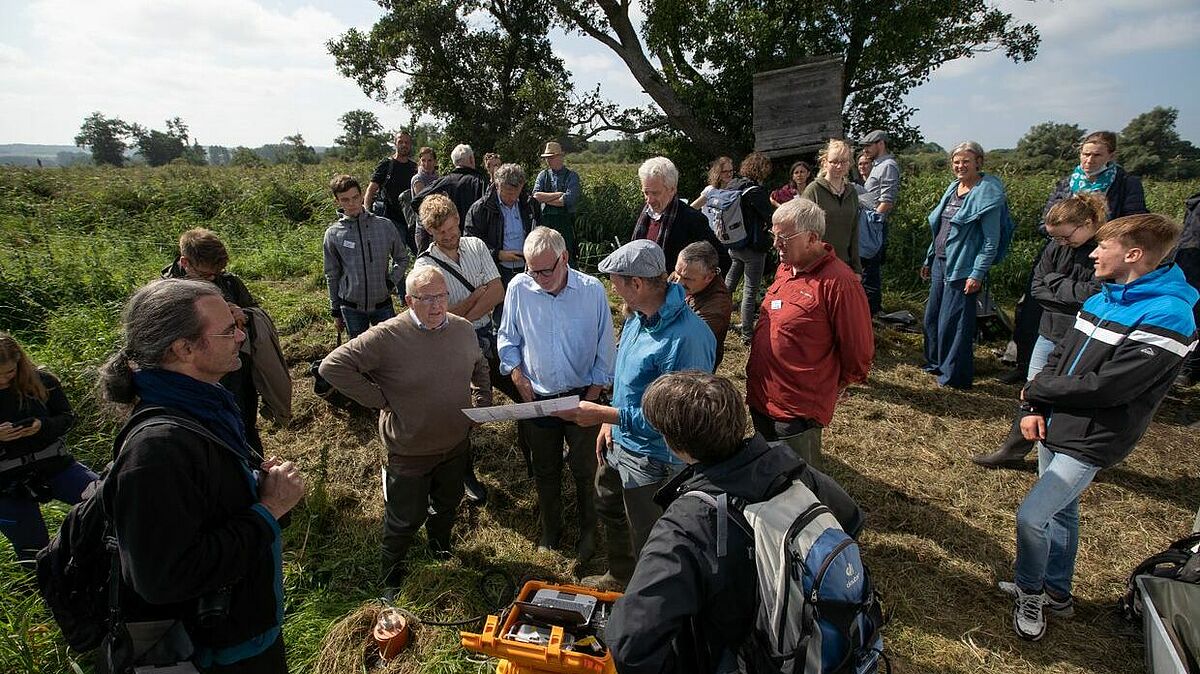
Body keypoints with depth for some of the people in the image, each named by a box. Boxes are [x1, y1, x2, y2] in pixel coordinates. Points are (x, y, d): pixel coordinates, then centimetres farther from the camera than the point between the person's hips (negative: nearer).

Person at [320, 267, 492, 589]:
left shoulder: (464, 329, -6)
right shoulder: (386, 337, -25)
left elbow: (479, 366, 15)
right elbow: (333, 366, -24)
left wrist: (482, 401, 5)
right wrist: (380, 400, -21)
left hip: (457, 443, 5)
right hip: (409, 452, -5)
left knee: (448, 503, 27)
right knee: (406, 517, 14)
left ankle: (440, 548, 57)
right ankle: (392, 571, 44)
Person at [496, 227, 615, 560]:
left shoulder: (592, 290, -13)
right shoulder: (519, 288, -10)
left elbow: (605, 349, -4)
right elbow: (507, 340, 3)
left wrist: (592, 396, -6)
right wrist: (519, 379, -7)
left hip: (582, 396, -1)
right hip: (537, 398, 2)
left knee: (585, 470, 10)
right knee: (545, 471, 17)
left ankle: (588, 530, 35)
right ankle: (550, 529, 40)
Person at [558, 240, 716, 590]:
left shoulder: (684, 338, -33)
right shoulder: (638, 317, -2)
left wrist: (603, 414, -27)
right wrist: (610, 421, 7)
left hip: (651, 459, -10)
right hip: (620, 442, 10)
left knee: (649, 547, 12)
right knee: (609, 509, 31)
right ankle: (620, 577, 58)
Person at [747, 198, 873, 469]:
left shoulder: (838, 282, -20)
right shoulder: (785, 268, 6)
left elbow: (859, 351, -14)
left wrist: (832, 389, 1)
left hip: (797, 412, -8)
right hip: (761, 397, 8)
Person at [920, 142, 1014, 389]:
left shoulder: (988, 193, -12)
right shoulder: (953, 188, 11)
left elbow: (992, 241, -15)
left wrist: (977, 274, -19)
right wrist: (929, 259, 18)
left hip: (962, 268, -8)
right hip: (941, 261, 8)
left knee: (953, 322, -3)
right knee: (932, 315, 15)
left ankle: (955, 375, 10)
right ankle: (935, 363, 32)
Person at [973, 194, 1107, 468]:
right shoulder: (1057, 245, 1)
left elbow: (1095, 294, -23)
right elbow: (1037, 287, 1)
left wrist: (1055, 281, -10)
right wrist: (1073, 296, -13)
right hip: (1050, 333, 5)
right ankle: (1013, 450, 25)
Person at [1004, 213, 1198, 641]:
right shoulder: (1100, 300, 5)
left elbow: (1104, 386, -24)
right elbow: (1058, 358, 7)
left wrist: (1036, 390, -11)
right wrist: (1035, 408, -6)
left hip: (1091, 442, -8)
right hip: (1055, 427, 8)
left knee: (1031, 516, -10)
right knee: (1060, 511, 20)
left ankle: (1029, 591, 16)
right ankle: (1056, 593, 38)